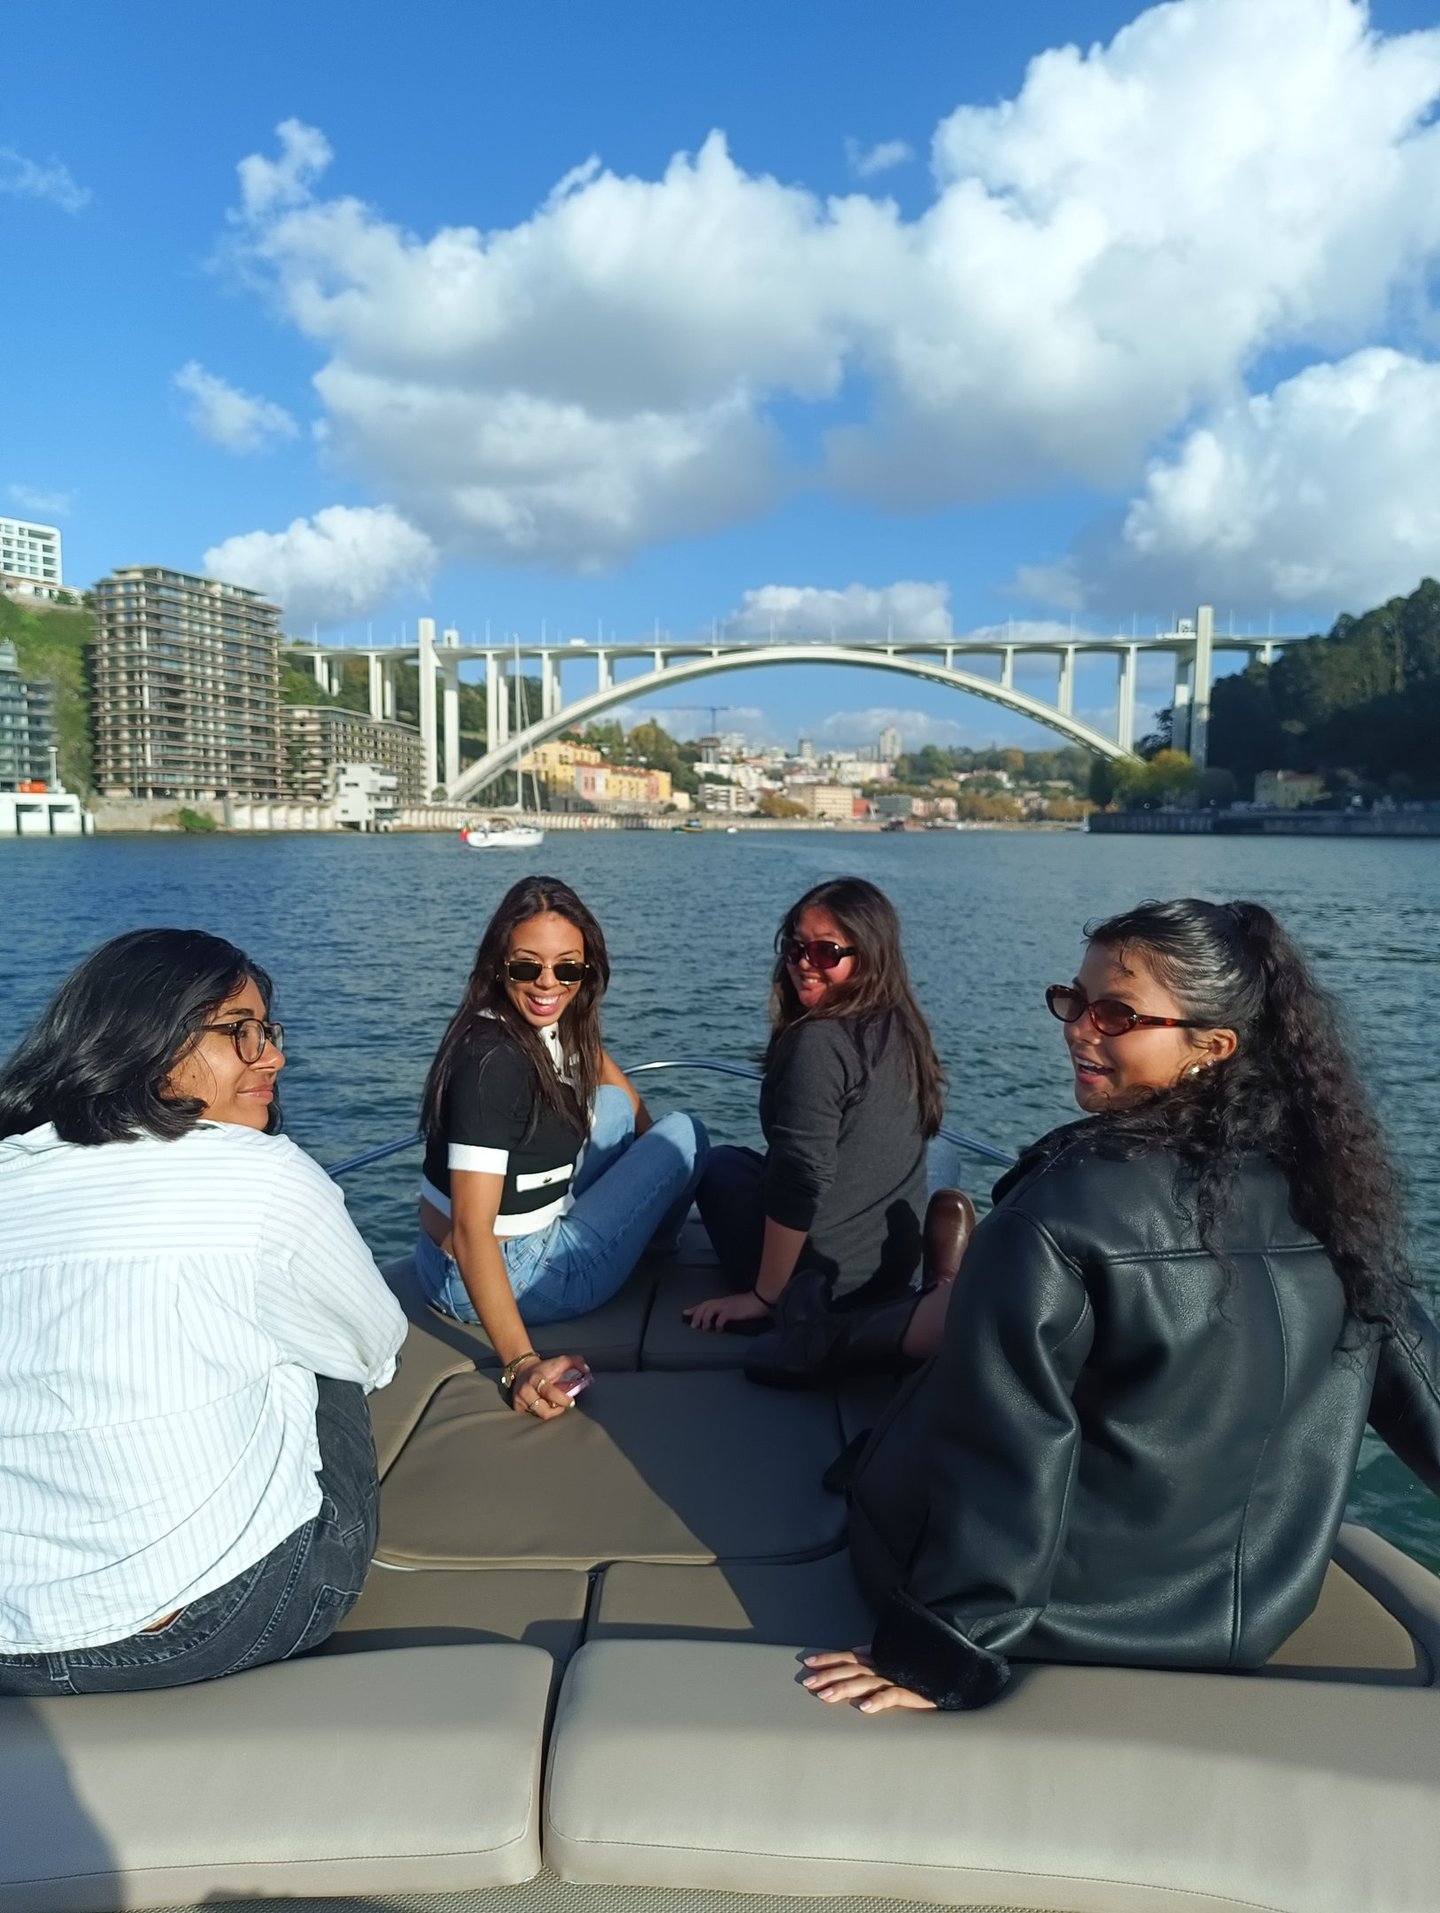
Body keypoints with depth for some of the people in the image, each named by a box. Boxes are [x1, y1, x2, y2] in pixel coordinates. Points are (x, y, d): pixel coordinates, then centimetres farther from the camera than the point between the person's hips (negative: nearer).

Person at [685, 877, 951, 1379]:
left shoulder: (819, 1042, -22)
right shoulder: (902, 1031, 3)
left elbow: (801, 1181, -24)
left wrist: (763, 1295, -12)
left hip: (823, 1269, -7)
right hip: (897, 1257, 7)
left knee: (724, 1165, 20)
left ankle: (799, 1317, -3)